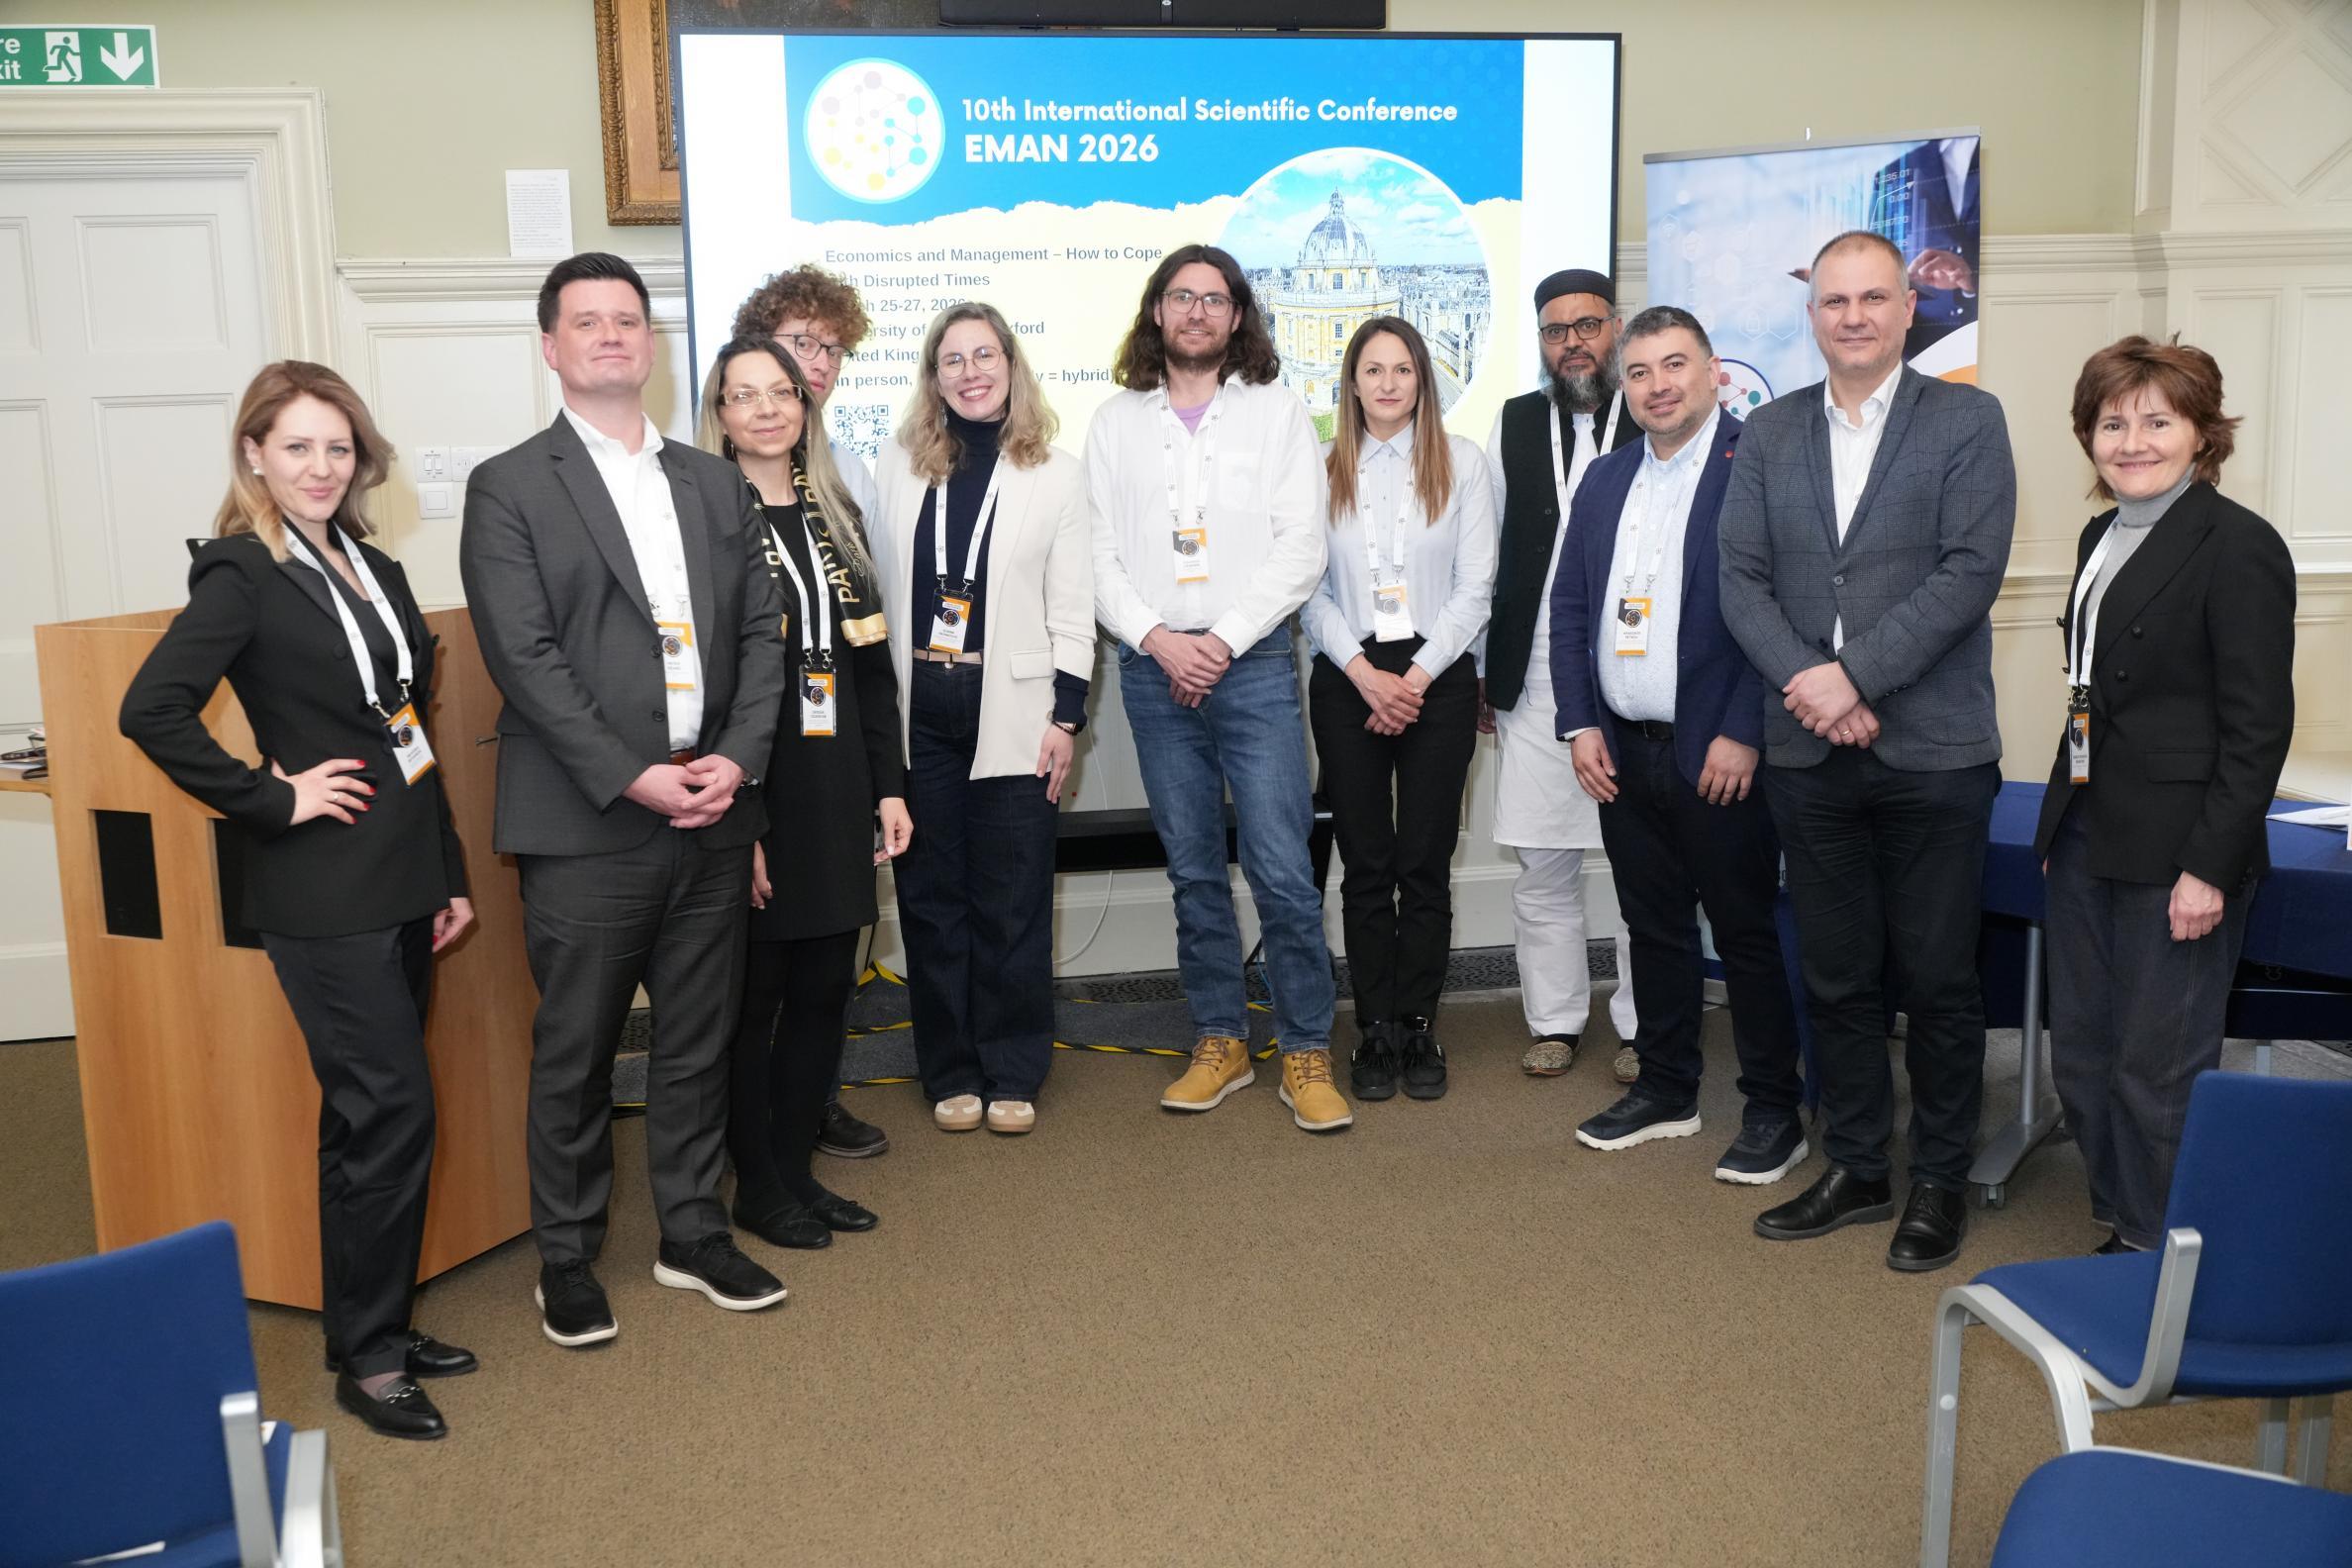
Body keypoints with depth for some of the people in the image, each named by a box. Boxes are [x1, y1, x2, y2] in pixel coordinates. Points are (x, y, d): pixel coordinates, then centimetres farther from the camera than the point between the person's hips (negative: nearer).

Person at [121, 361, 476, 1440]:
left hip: (401, 883, 7)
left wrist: (451, 872, 15)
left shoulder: (374, 570, 13)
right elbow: (151, 711, -20)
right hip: (323, 894, -7)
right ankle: (364, 1360, 7)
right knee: (390, 1110, -6)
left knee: (373, 1115, 14)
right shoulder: (243, 575, -9)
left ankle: (383, 1323, 26)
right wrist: (269, 798, -15)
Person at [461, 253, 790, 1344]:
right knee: (575, 1054, 6)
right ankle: (567, 1261, 21)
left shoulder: (715, 483, 14)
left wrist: (737, 758, -6)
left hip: (713, 811, 4)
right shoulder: (509, 489, -1)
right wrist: (632, 778, -16)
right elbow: (524, 656, -10)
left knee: (699, 1043, 13)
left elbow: (762, 632, 9)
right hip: (588, 821, -4)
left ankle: (694, 1235, 28)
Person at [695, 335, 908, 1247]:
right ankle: (757, 1186, 19)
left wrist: (889, 787, 8)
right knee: (756, 993, 5)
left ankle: (796, 1166, 26)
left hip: (839, 790, 6)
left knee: (826, 987, 11)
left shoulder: (835, 515, 12)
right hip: (750, 794, -6)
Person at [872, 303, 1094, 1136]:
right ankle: (950, 1072, 19)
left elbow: (1071, 608, 2)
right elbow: (879, 585, 8)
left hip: (1012, 713, -2)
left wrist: (1066, 716, -5)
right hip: (916, 713, 2)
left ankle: (1012, 1074, 16)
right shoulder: (899, 465, 8)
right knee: (931, 899, 7)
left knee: (1013, 903, 4)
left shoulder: (1056, 472, 3)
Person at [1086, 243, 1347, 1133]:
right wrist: (1155, 639, -9)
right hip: (1153, 668, 3)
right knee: (1193, 870, 9)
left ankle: (1307, 1054, 4)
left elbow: (1301, 546, -3)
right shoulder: (1115, 422, 11)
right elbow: (1099, 553, 5)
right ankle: (1220, 1042, 20)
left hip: (1252, 661, -2)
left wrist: (1222, 639, -11)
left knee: (1281, 868, -7)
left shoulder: (1277, 411, 5)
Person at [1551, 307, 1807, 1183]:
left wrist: (1743, 734, -17)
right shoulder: (1605, 480, 13)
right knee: (1653, 926, 15)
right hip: (1621, 749, 6)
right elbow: (1569, 607, 13)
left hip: (1719, 751, -6)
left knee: (1745, 932, 3)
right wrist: (1581, 724, 4)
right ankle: (1666, 1091, 27)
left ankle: (1774, 1112, 15)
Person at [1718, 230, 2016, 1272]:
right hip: (1808, 753, 3)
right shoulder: (1770, 433, 10)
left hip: (1934, 750, -3)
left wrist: (1855, 673, -17)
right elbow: (1740, 579, 3)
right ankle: (1856, 1171, 25)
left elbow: (1969, 571, -11)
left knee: (1938, 979, 6)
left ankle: (1939, 1181, 22)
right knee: (1836, 977, 11)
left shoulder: (1968, 421, 0)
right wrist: (1808, 685, -13)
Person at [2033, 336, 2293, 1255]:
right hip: (2087, 836, 8)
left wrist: (2209, 867, -17)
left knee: (2160, 1073, 1)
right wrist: (2065, 818, 14)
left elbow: (2258, 725, -14)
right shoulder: (2102, 538, 12)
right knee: (2081, 1059, 14)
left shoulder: (2238, 548, -11)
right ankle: (2125, 1226, 30)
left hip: (2175, 851, -8)